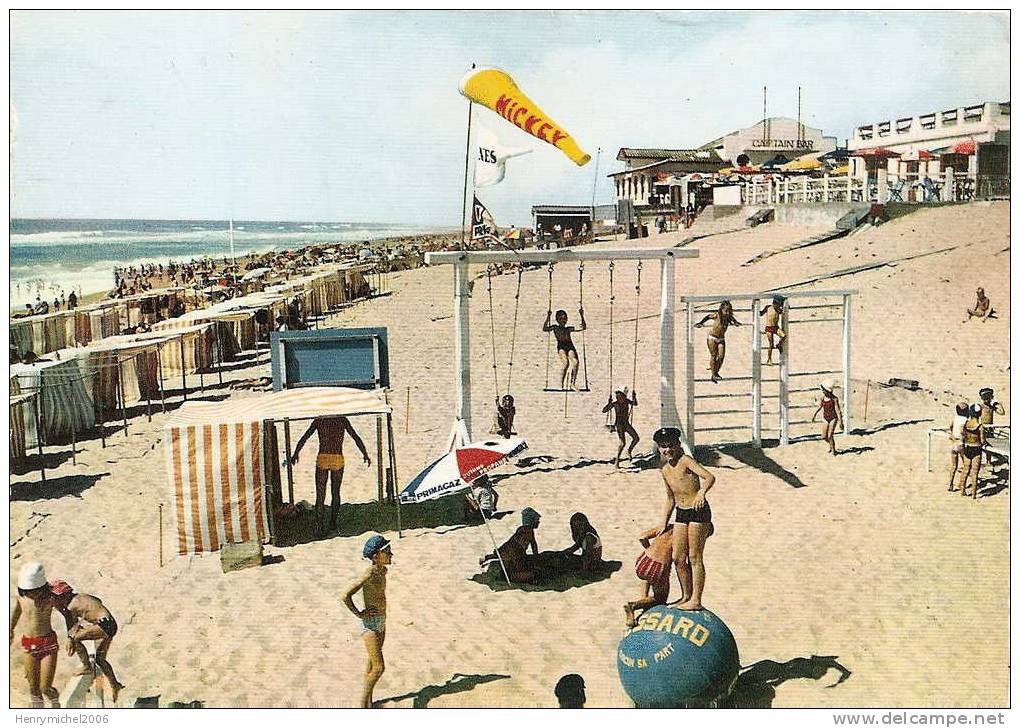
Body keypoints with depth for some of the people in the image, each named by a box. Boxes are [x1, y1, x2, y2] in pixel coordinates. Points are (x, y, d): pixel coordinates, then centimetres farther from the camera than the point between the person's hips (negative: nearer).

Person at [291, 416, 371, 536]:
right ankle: (333, 523, 25)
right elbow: (356, 438, 3)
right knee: (335, 492, 18)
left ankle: (321, 527, -9)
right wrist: (365, 454, 11)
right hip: (338, 460, 1)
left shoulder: (318, 420, 3)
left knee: (320, 496, 0)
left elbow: (304, 438, 8)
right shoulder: (343, 419, 3)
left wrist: (296, 454, 19)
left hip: (322, 459, -1)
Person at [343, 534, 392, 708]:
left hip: (381, 622, 8)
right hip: (370, 624, -8)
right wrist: (359, 614, -17)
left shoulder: (383, 571, 3)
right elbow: (346, 596, -29)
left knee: (373, 663, 18)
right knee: (379, 668, -8)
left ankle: (368, 701, 31)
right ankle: (364, 703, 7)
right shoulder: (369, 574, -23)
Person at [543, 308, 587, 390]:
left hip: (570, 346, 3)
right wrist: (548, 317, 4)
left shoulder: (569, 329, 32)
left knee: (575, 362, -29)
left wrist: (582, 316, 26)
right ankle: (561, 385, -31)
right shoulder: (555, 327, 24)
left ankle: (572, 382, -28)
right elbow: (544, 329, 8)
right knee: (565, 362, -34)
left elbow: (583, 327, 31)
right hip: (561, 346, -3)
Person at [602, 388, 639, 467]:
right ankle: (617, 460, -6)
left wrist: (634, 397, -5)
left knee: (636, 438, 0)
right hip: (619, 424, -6)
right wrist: (609, 403, -32)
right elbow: (604, 411, -19)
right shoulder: (614, 403, -15)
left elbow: (635, 404, 12)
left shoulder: (626, 401, -4)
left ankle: (629, 451, 25)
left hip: (626, 423, 6)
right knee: (623, 443, -16)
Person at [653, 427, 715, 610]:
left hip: (699, 511, -8)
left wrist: (702, 492, -45)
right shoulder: (665, 470, 11)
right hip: (681, 513, 8)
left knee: (695, 558, -2)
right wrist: (664, 524, 23)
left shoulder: (686, 461, -12)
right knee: (678, 558, 9)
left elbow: (709, 477, -26)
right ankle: (686, 597, 24)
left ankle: (696, 600, 6)